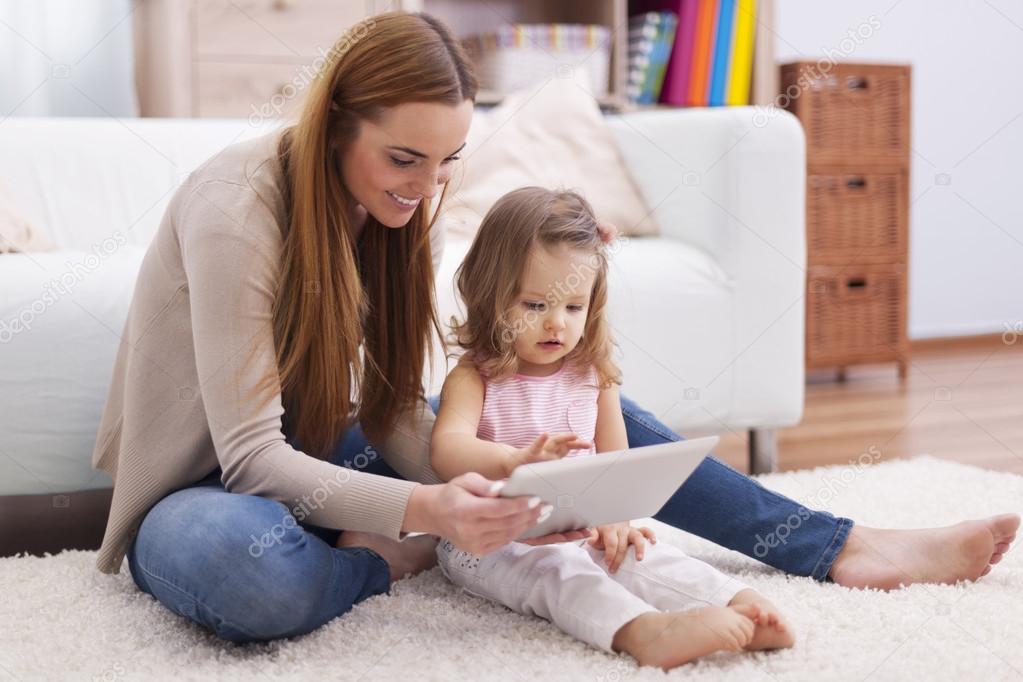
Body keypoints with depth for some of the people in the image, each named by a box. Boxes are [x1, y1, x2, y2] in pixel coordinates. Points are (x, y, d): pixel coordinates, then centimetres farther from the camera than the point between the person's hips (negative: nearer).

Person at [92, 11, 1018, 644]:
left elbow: (394, 409, -5)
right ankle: (394, 566, -13)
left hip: (322, 457, 7)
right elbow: (251, 457, -29)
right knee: (245, 562, -46)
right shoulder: (237, 209, -26)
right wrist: (422, 515, -43)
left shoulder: (407, 208, -4)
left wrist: (467, 496, -25)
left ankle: (842, 549, 1)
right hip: (206, 486, -6)